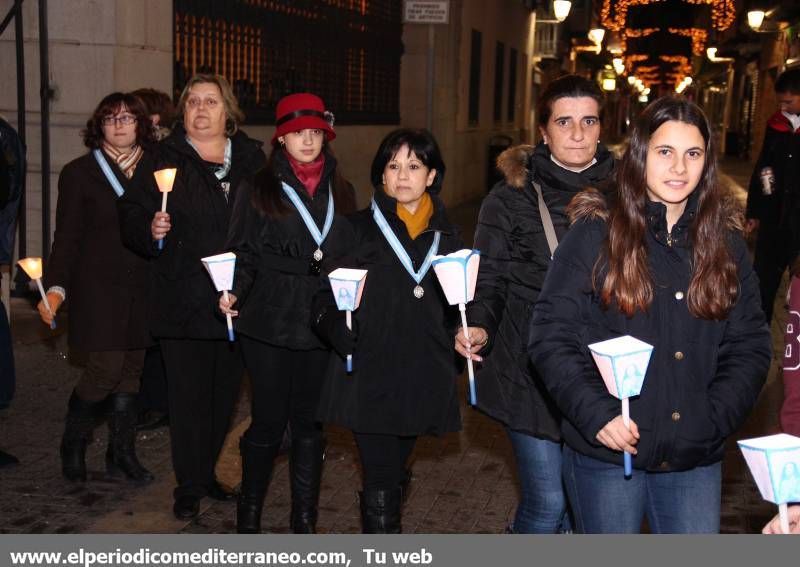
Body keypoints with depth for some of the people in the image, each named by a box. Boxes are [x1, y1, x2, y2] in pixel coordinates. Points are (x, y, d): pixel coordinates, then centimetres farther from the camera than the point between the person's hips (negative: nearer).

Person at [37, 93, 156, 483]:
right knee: (106, 368, -8)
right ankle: (73, 445, 16)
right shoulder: (79, 172, 0)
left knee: (132, 369, 8)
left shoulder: (156, 169, 8)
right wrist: (56, 288, -11)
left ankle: (122, 451, 22)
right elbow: (67, 237, -4)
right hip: (98, 288, -3)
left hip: (142, 288, 3)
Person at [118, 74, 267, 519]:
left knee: (225, 391, 13)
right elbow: (132, 216, -2)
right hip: (184, 301, -3)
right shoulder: (166, 160, 2)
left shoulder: (252, 158, 9)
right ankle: (189, 487, 14)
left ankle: (207, 472, 31)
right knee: (189, 394, 2)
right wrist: (151, 229, -24)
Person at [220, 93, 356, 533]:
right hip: (269, 324, -3)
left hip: (322, 325, 3)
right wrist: (235, 292, -18)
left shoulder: (340, 192, 12)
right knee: (268, 422, 2)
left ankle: (305, 521, 20)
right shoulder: (258, 189, 2)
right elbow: (244, 253, -1)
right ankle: (248, 519, 19)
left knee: (310, 423, 8)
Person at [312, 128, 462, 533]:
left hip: (423, 376, 4)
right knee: (381, 482, -6)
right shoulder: (357, 229, 1)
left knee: (396, 474, 17)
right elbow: (325, 294, -3)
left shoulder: (446, 236, 12)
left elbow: (455, 309, 18)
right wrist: (336, 327, -22)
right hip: (367, 374, -3)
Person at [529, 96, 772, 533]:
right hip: (606, 453, -2)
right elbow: (551, 336, -7)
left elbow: (750, 344, 7)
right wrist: (596, 414, -17)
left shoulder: (725, 243, 6)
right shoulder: (595, 234, -5)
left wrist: (714, 419, -6)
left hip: (696, 459, 3)